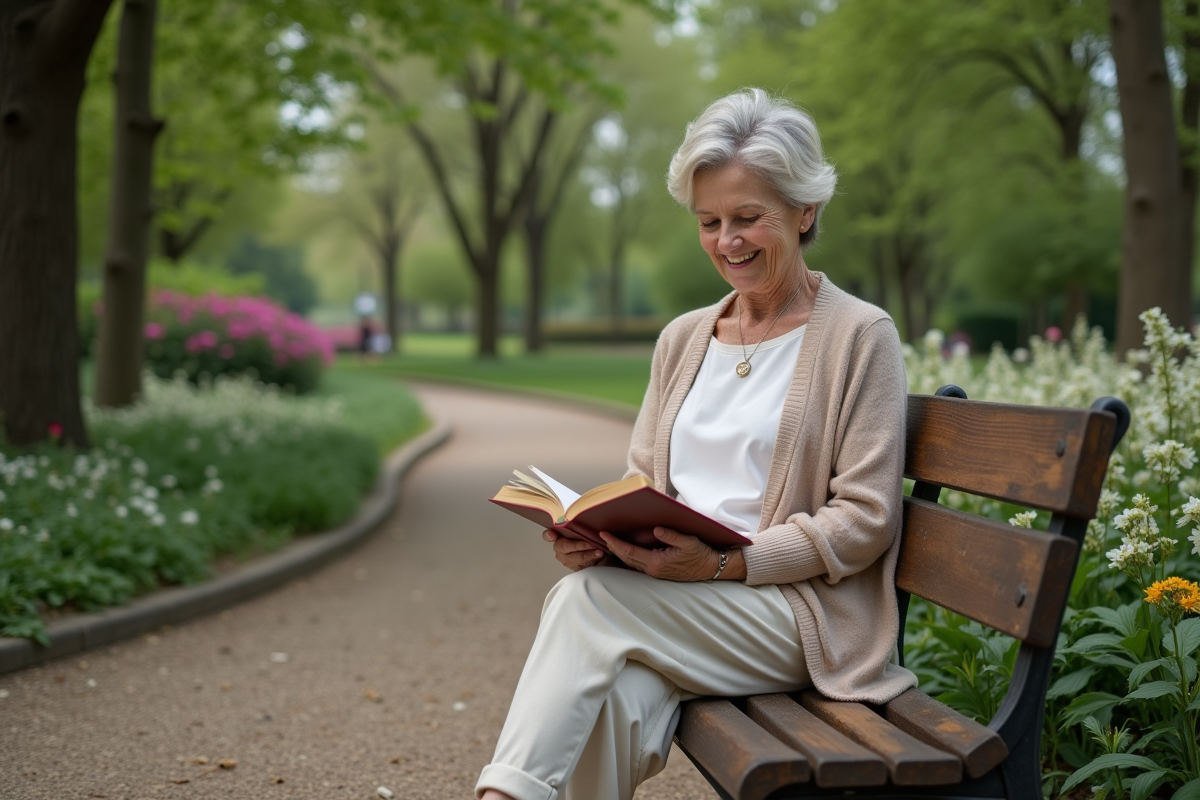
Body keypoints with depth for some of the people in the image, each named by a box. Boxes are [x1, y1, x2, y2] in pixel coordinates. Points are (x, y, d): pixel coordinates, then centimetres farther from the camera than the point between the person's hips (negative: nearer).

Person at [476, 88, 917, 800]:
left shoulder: (861, 336, 0)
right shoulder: (683, 339, 18)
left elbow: (865, 519, -7)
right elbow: (642, 480, 17)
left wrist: (726, 563, -19)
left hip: (799, 609, -4)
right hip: (671, 603, 4)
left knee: (589, 598, -29)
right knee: (618, 701, -32)